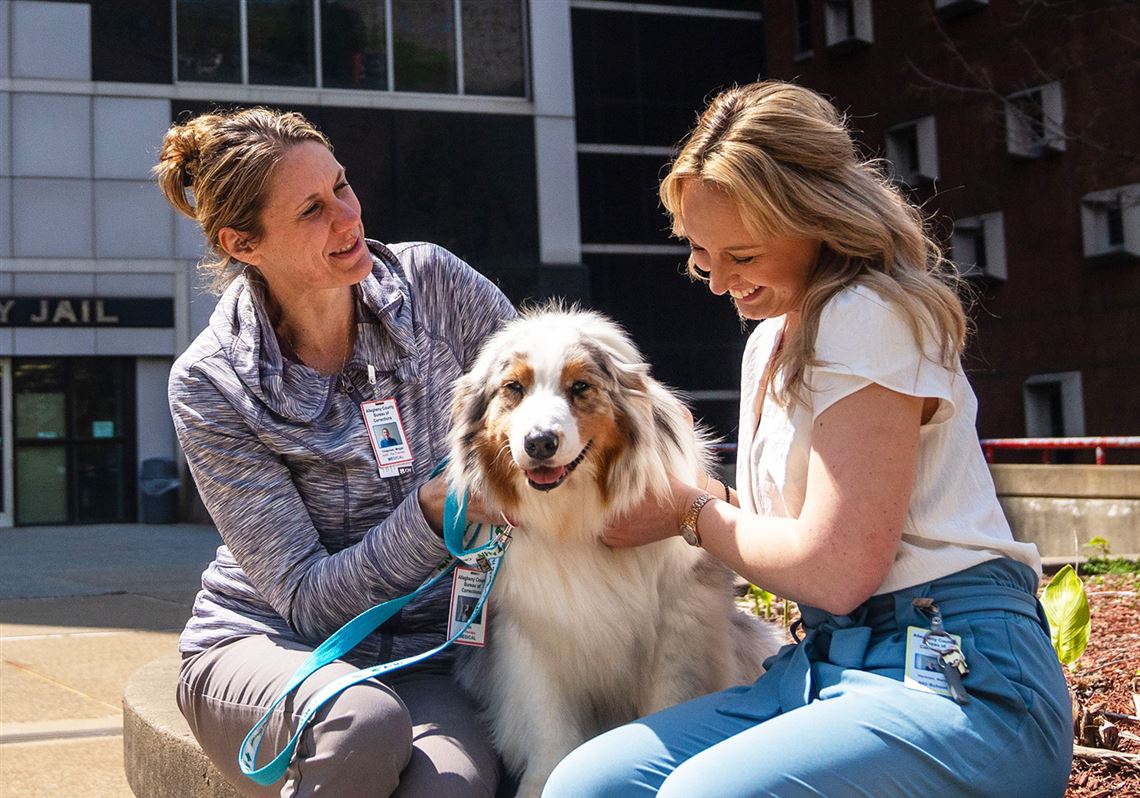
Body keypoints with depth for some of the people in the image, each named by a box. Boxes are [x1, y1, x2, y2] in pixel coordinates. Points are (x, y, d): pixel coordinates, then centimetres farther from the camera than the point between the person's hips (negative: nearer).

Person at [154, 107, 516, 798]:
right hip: (267, 643, -1)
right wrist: (436, 507, -28)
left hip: (427, 651, 1)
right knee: (364, 723, -36)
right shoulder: (210, 385, -12)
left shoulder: (430, 282, -4)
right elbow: (307, 599, -13)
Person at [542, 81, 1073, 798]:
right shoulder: (771, 338, 19)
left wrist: (693, 510, -1)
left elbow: (837, 570, -16)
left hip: (958, 677, -8)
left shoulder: (870, 316, -11)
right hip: (826, 664, 8)